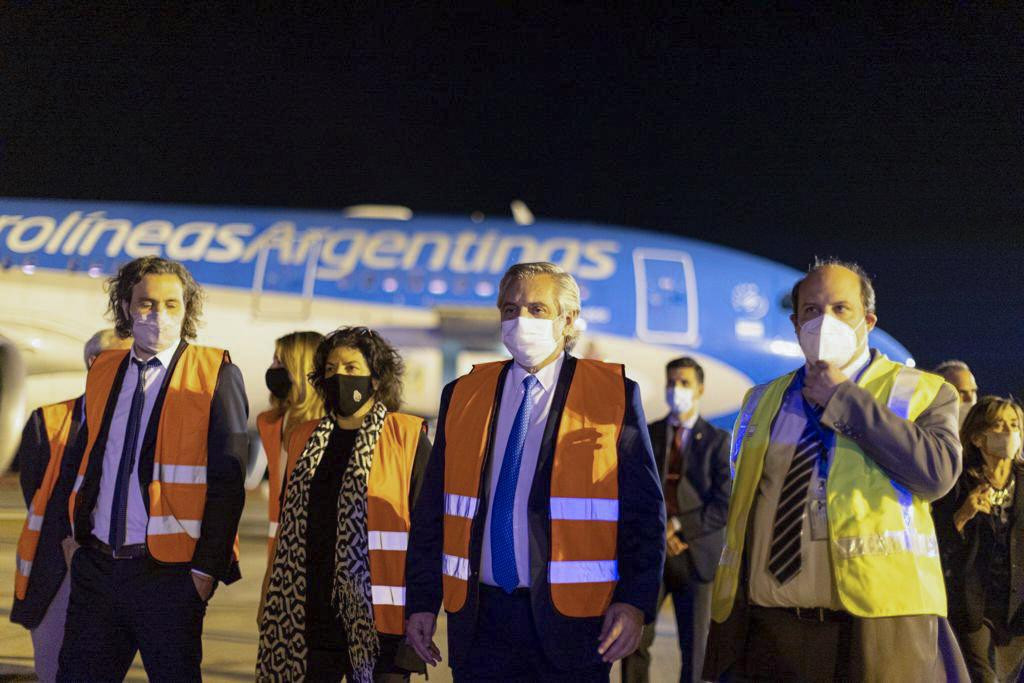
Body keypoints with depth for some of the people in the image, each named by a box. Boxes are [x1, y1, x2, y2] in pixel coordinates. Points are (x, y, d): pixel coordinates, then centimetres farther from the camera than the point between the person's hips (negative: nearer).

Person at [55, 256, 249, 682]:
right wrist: (73, 531, 10)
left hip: (167, 571, -5)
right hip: (97, 564, 5)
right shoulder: (104, 372, 13)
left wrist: (208, 566, -14)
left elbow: (227, 481, -9)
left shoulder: (216, 375, -4)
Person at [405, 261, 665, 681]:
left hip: (570, 625, -3)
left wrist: (635, 603, -12)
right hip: (479, 620, 3)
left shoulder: (614, 395, 1)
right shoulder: (462, 397, 11)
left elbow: (644, 513, -2)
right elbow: (432, 513, 13)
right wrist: (422, 602, 7)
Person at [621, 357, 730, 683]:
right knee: (634, 640, -3)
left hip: (696, 555, -2)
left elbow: (725, 505, -8)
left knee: (694, 647, 3)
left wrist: (678, 527, -13)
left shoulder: (718, 441, 0)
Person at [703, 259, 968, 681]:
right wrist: (726, 602, 13)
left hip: (876, 622, -3)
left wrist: (844, 399, -6)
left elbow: (938, 472, -12)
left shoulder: (921, 393, 7)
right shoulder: (762, 402, 19)